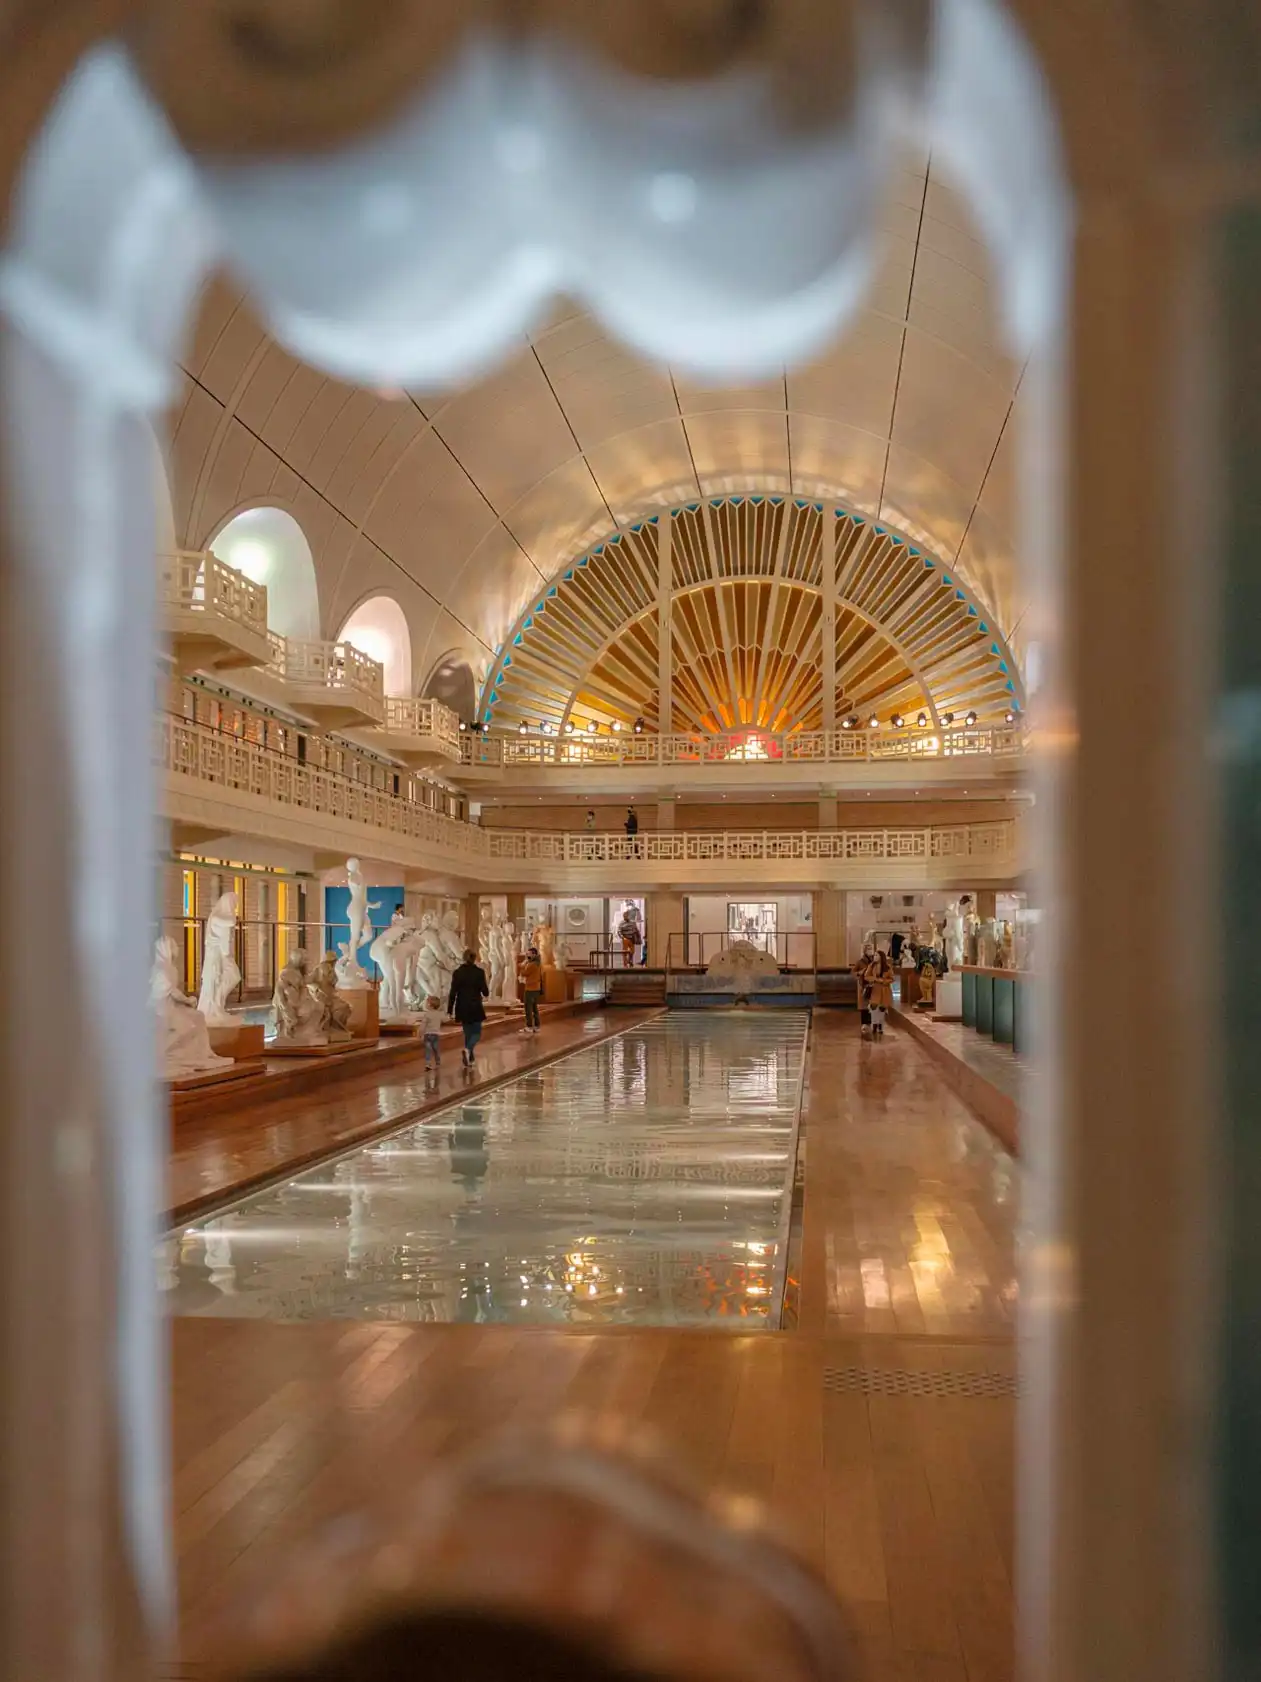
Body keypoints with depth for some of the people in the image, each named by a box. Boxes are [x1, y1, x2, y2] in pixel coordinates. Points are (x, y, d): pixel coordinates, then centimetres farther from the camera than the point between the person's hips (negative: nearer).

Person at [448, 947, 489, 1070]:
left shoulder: (458, 973, -3)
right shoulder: (479, 972, -9)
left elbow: (453, 993, -3)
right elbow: (485, 991, -7)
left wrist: (450, 1010, 3)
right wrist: (487, 994, 17)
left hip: (462, 1008, 3)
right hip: (475, 1008, -3)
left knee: (468, 1033, 16)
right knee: (476, 1033, 7)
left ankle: (470, 1059, 20)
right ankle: (467, 1050, -22)